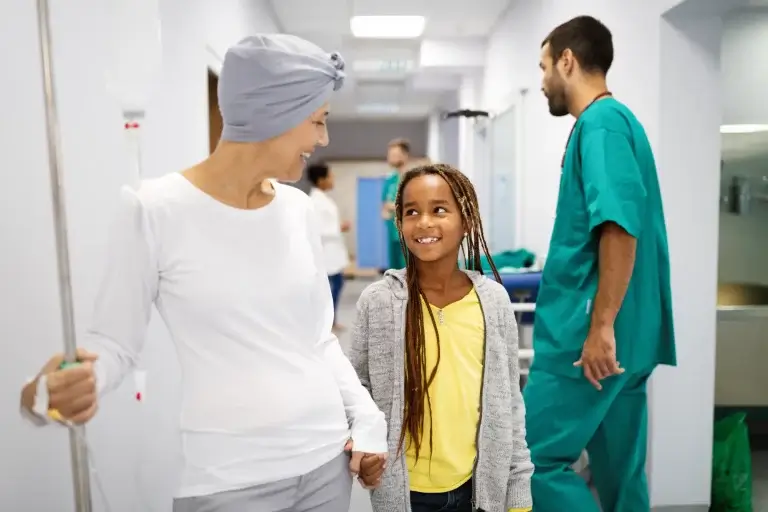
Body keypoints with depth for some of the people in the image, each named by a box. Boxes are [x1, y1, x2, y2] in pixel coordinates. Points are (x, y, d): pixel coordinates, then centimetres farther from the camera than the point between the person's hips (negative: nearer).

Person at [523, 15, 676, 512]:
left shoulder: (600, 122, -12)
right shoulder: (615, 121, 17)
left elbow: (620, 227, -24)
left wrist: (600, 327, -23)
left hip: (590, 336, -10)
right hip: (625, 337, 10)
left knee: (533, 460, -2)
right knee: (621, 471, 17)